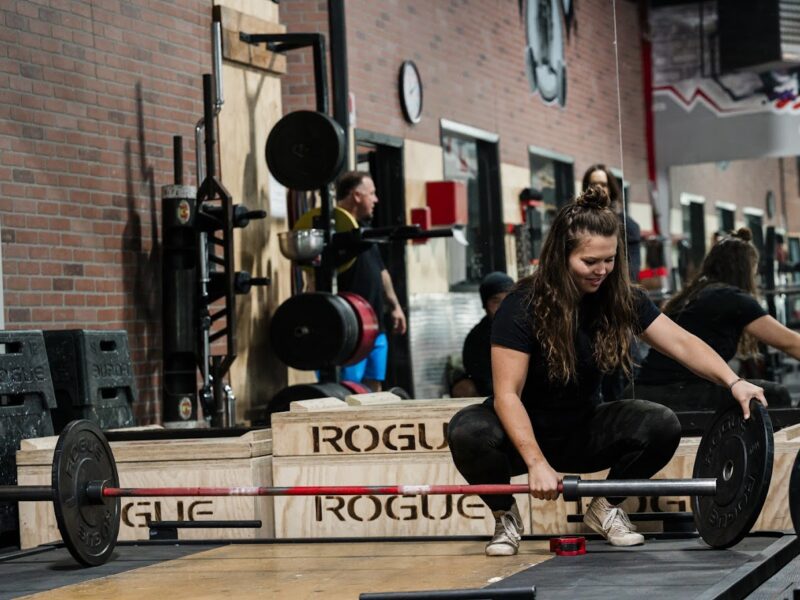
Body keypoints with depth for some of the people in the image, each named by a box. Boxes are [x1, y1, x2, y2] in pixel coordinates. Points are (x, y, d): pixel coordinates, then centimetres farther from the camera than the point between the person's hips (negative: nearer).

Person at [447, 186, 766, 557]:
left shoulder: (621, 299, -8)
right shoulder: (523, 307, -22)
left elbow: (681, 343, -13)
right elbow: (507, 394, -25)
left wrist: (732, 382, -30)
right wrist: (536, 463, -36)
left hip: (581, 433, 4)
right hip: (524, 432, -3)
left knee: (661, 426, -23)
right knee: (468, 432, -36)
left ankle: (606, 508, 4)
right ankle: (506, 516, -6)